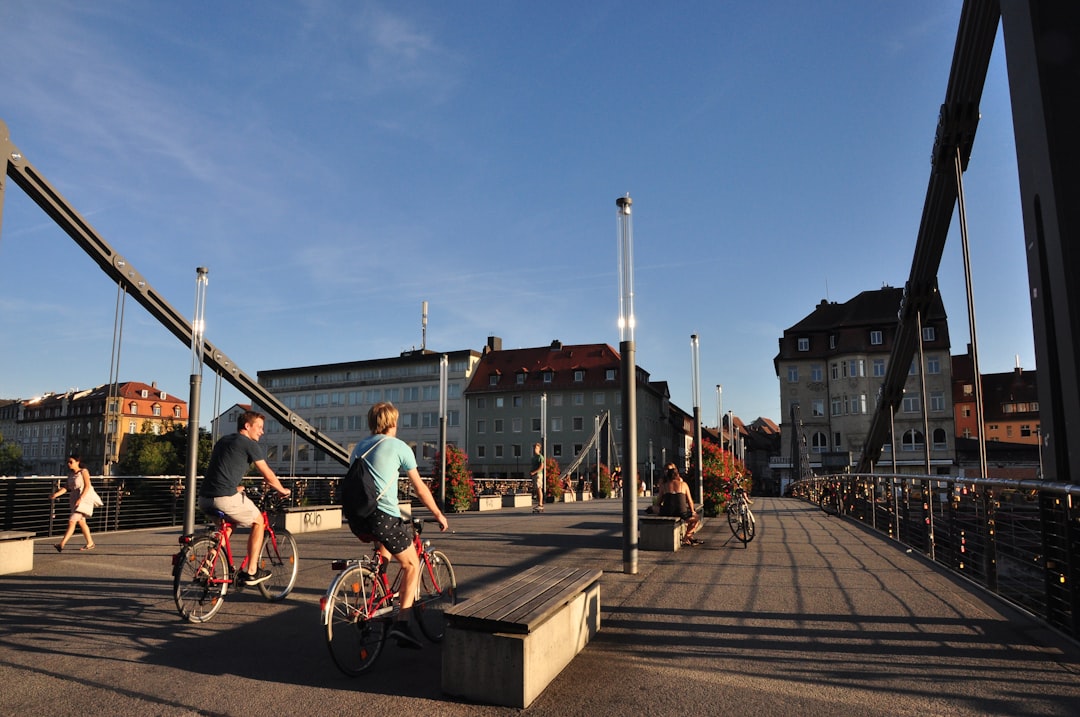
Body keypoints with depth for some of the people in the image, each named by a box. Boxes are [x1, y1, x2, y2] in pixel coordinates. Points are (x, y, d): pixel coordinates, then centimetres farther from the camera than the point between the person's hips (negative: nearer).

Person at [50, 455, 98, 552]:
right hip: (74, 499, 8)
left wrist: (80, 498, -25)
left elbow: (87, 486, -16)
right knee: (81, 522, 14)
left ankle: (62, 544, -17)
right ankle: (90, 543, 24)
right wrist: (56, 494, -10)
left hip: (84, 498, -8)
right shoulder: (70, 474, 10)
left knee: (72, 521, -15)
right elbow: (67, 487, 5)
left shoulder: (83, 472, -10)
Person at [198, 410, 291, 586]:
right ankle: (252, 572, 13)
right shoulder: (250, 445, -1)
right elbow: (268, 475, 3)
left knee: (230, 521, 35)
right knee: (258, 521, 14)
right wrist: (282, 490, 21)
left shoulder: (223, 440, 23)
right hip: (225, 498, -8)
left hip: (204, 499, 8)